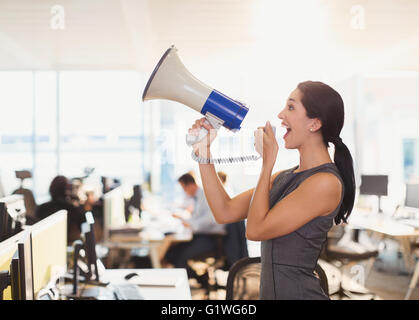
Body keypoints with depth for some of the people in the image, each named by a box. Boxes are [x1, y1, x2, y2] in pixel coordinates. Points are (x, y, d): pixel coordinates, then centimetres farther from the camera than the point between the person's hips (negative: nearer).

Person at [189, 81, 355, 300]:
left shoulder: (326, 183, -16)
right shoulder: (284, 178, 8)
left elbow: (255, 229, -17)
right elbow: (225, 212, 6)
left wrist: (267, 160, -10)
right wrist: (203, 151, 4)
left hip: (299, 292, -7)